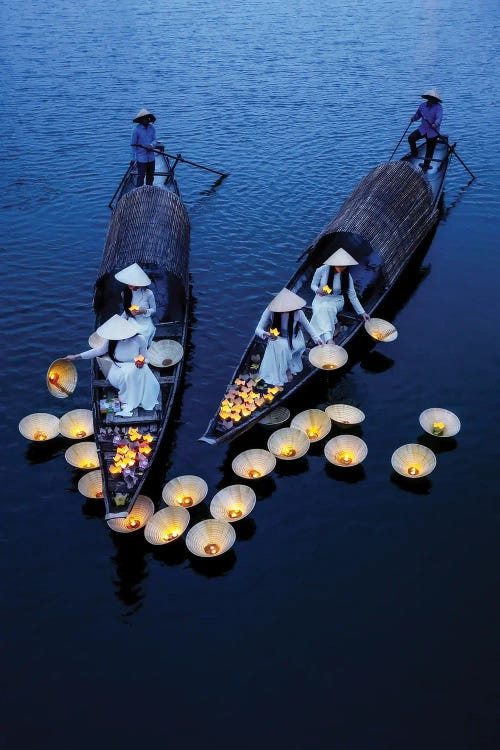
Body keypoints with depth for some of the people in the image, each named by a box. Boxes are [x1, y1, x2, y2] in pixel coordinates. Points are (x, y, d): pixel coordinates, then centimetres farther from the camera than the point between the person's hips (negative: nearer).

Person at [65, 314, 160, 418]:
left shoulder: (139, 339, -13)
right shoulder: (112, 340, -7)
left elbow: (145, 359, -1)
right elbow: (99, 350, 7)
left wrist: (141, 362, -27)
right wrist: (76, 356, 8)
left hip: (135, 368, -1)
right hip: (119, 370, 1)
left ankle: (127, 405, -24)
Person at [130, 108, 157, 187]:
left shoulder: (152, 128, 2)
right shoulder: (136, 129, -13)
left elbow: (154, 139, 4)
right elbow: (133, 144, -9)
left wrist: (151, 145, -21)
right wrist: (133, 158, -9)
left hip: (151, 157, 5)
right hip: (141, 158, -5)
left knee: (151, 176, 17)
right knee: (141, 176, -4)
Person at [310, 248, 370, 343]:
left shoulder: (346, 276, -12)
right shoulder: (322, 270, -16)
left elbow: (352, 295, -6)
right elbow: (313, 285, -2)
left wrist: (362, 312, -7)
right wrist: (318, 290, -26)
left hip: (336, 301, -1)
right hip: (320, 299, 1)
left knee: (325, 308, -35)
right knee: (319, 310, -35)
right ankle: (329, 339, -36)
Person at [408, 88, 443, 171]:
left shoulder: (438, 107, -16)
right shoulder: (423, 105, 0)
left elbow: (439, 117, -31)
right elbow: (418, 114, 16)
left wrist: (436, 124, -50)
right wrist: (413, 118, -1)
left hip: (433, 132, -4)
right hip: (423, 129, 4)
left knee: (430, 150, 6)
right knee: (411, 138, -13)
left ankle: (426, 165, 24)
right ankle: (414, 154, 10)